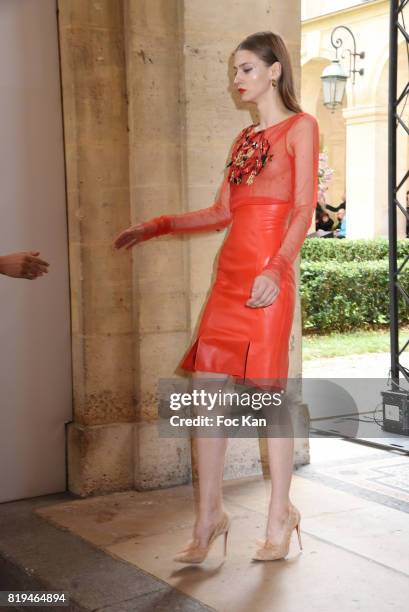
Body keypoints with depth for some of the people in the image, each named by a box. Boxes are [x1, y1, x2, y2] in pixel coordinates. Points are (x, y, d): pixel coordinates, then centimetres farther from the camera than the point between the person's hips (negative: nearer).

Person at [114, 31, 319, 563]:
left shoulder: (300, 127, 4)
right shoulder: (243, 139, 23)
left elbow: (305, 208, -6)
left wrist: (277, 268, -20)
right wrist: (154, 228, 18)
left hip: (268, 271, -6)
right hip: (230, 269, 6)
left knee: (266, 390, -3)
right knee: (206, 386, 0)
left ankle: (280, 516, 12)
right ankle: (210, 514, 8)